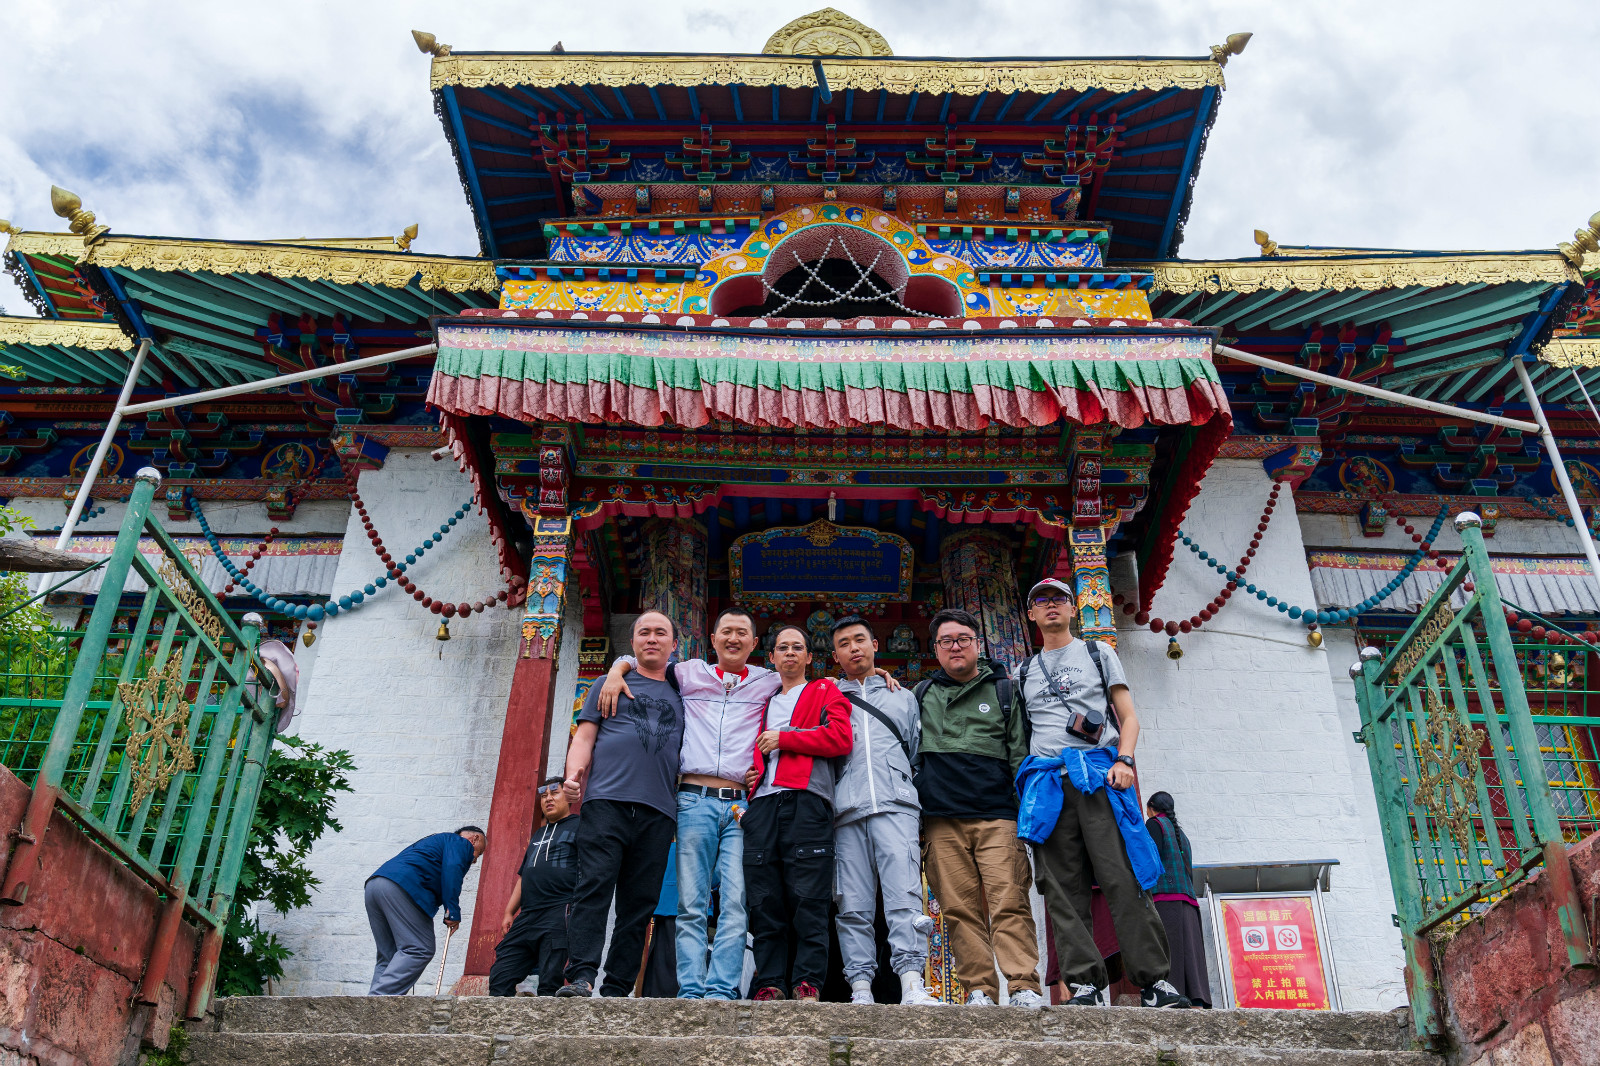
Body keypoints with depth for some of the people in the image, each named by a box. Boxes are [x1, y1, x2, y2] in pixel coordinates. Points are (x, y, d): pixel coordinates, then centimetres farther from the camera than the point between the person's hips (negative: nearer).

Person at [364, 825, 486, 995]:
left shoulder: (438, 840, 39)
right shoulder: (462, 843, 12)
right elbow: (452, 869, -8)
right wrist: (453, 911, -11)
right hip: (403, 885, -10)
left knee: (389, 956, 12)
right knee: (419, 950, -11)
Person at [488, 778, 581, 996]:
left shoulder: (579, 826, 6)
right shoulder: (538, 835, 29)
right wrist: (509, 912, 20)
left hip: (559, 913, -8)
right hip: (527, 916, 8)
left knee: (549, 984, -12)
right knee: (500, 978, -1)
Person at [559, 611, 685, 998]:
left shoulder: (679, 695, 24)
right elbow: (584, 737, 11)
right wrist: (573, 775, -8)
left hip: (658, 810, 2)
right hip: (607, 801, -2)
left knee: (639, 904, -2)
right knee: (594, 886, -16)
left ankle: (616, 991, 0)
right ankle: (581, 976, -20)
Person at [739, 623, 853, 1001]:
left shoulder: (826, 692, 16)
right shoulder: (762, 702, 29)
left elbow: (840, 738, -2)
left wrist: (783, 738, -2)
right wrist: (748, 771, 14)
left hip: (806, 801, -4)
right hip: (762, 803, 4)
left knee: (808, 899, -9)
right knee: (764, 902, -2)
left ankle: (808, 984, -7)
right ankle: (769, 983, 0)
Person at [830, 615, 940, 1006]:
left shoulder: (903, 698, 25)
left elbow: (918, 753, 21)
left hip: (895, 805, -1)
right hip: (847, 811, 1)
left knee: (904, 893, -17)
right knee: (853, 904, -5)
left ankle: (912, 984, -23)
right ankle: (861, 989, -4)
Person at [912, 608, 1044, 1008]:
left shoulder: (1003, 690, 14)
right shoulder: (923, 694, 19)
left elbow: (1021, 754, 9)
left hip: (997, 817, -2)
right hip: (942, 821, 2)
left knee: (1010, 901, -11)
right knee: (960, 908, -2)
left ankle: (1024, 986, -12)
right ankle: (979, 989, 1)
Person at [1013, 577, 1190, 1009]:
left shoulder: (1098, 653, 17)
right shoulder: (1025, 673, 24)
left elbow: (1128, 717, 9)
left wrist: (1124, 760, -6)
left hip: (1099, 774, -3)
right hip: (1049, 780, 3)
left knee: (1123, 879, -11)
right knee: (1064, 889, -5)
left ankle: (1153, 981, -10)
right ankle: (1086, 985, -5)